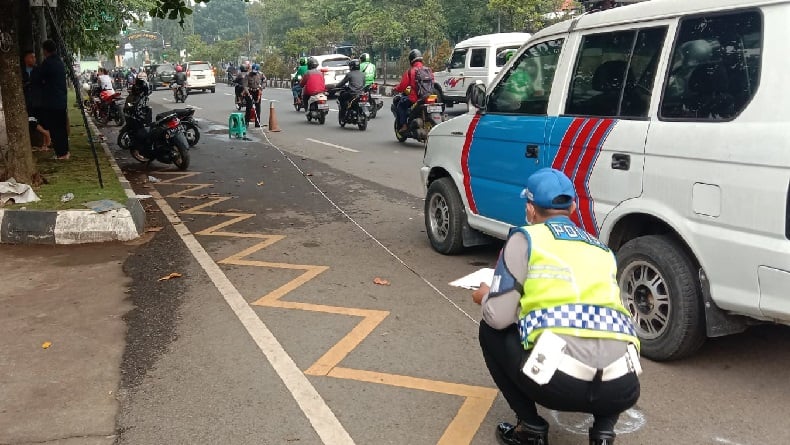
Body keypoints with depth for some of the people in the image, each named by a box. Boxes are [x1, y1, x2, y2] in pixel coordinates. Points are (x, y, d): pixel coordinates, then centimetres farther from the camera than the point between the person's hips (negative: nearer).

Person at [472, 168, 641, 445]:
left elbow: (499, 318, 4)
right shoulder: (602, 250, 25)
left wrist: (485, 298, 28)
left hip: (560, 383, -5)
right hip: (622, 390, 5)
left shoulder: (526, 238, 10)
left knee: (491, 330, 23)